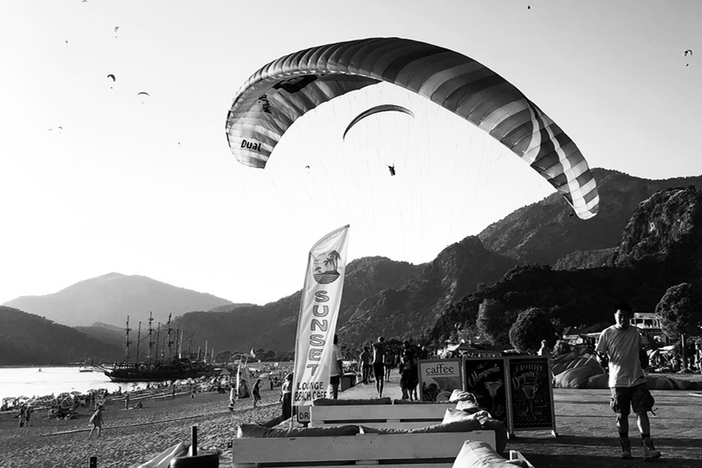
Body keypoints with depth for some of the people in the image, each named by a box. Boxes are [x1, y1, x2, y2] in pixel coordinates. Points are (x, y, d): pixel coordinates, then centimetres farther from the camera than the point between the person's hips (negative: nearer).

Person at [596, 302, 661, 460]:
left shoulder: (635, 332, 4)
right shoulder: (607, 333, -4)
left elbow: (639, 351, 19)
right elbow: (600, 353, 5)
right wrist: (602, 358, -11)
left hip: (637, 379, 1)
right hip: (617, 381, -1)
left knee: (642, 412, -6)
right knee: (621, 415, 5)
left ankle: (647, 447, -6)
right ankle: (625, 448, 17)